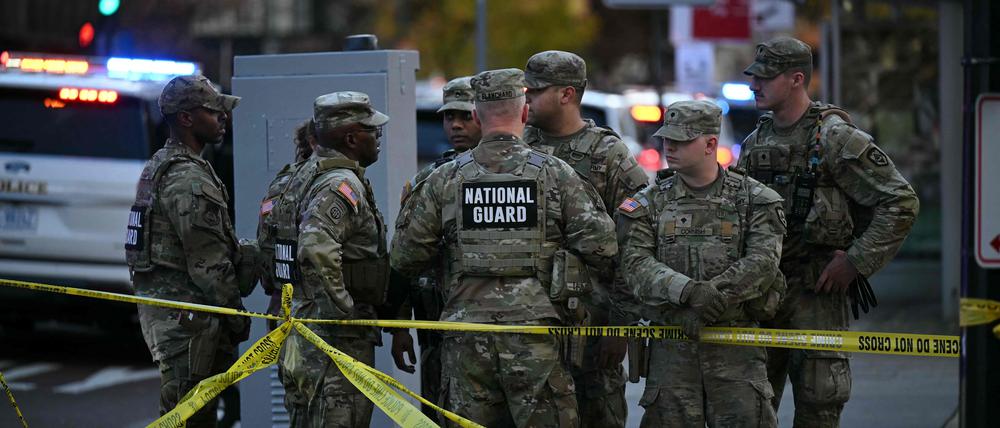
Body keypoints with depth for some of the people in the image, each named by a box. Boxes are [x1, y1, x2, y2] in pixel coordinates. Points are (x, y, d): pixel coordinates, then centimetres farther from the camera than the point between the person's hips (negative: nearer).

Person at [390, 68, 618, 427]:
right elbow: (600, 248, -4)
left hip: (466, 339, 2)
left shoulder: (444, 179, 3)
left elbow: (405, 257, 5)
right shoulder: (556, 174, -1)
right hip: (535, 329, -2)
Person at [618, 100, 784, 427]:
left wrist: (712, 295, -20)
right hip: (672, 347, 2)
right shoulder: (650, 202, 8)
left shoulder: (754, 200, 4)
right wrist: (688, 291, -22)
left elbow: (762, 263, -9)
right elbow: (636, 264, -6)